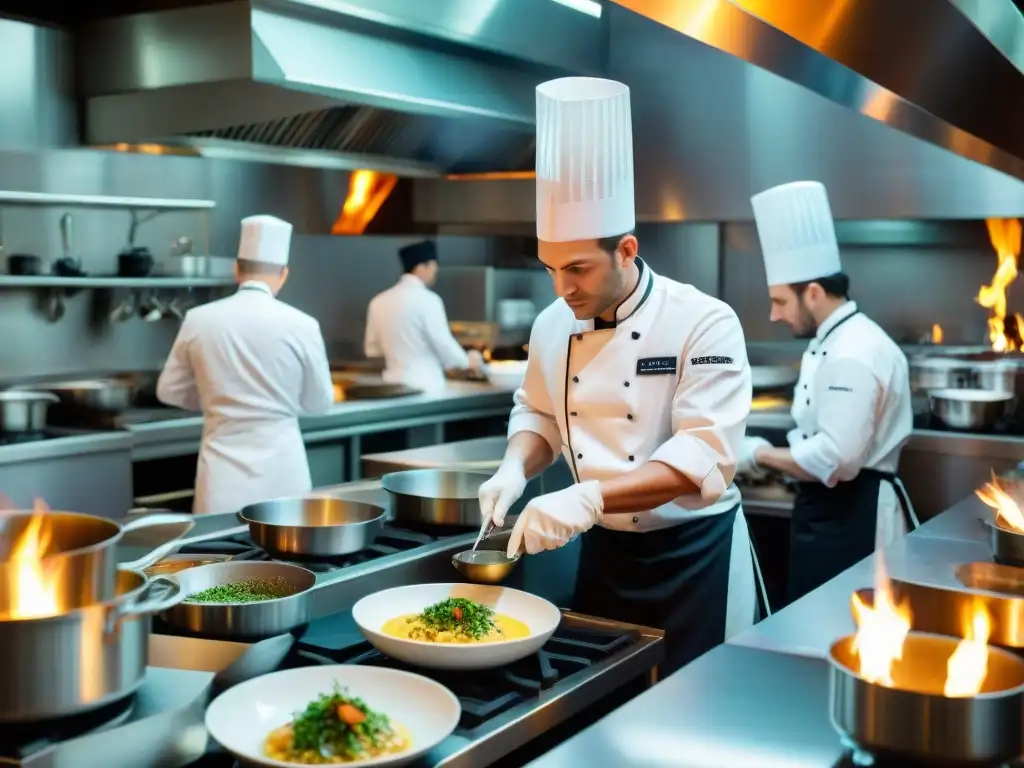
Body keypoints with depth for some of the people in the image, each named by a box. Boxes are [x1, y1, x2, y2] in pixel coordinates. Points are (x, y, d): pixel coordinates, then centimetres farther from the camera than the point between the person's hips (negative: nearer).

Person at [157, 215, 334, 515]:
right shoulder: (300, 325, -9)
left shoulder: (199, 320, -3)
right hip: (280, 470, -1)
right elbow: (319, 402, 4)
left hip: (223, 471, 2)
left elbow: (170, 391, 9)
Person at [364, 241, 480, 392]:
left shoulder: (379, 302, 7)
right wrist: (467, 361, 7)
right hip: (424, 383, -6)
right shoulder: (427, 300, -11)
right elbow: (443, 344, -11)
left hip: (394, 382, 6)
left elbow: (372, 348, 14)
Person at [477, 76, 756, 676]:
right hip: (603, 550, 5)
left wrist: (589, 497, -38)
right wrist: (515, 470, -8)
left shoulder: (704, 323, -19)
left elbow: (704, 457, -27)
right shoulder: (554, 325, -1)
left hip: (694, 556, -5)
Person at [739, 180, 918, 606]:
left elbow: (835, 461, -28)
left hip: (852, 517, -10)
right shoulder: (835, 342, 13)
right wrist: (772, 452, 5)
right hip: (834, 510, 11)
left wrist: (758, 455, -15)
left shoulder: (853, 356, -22)